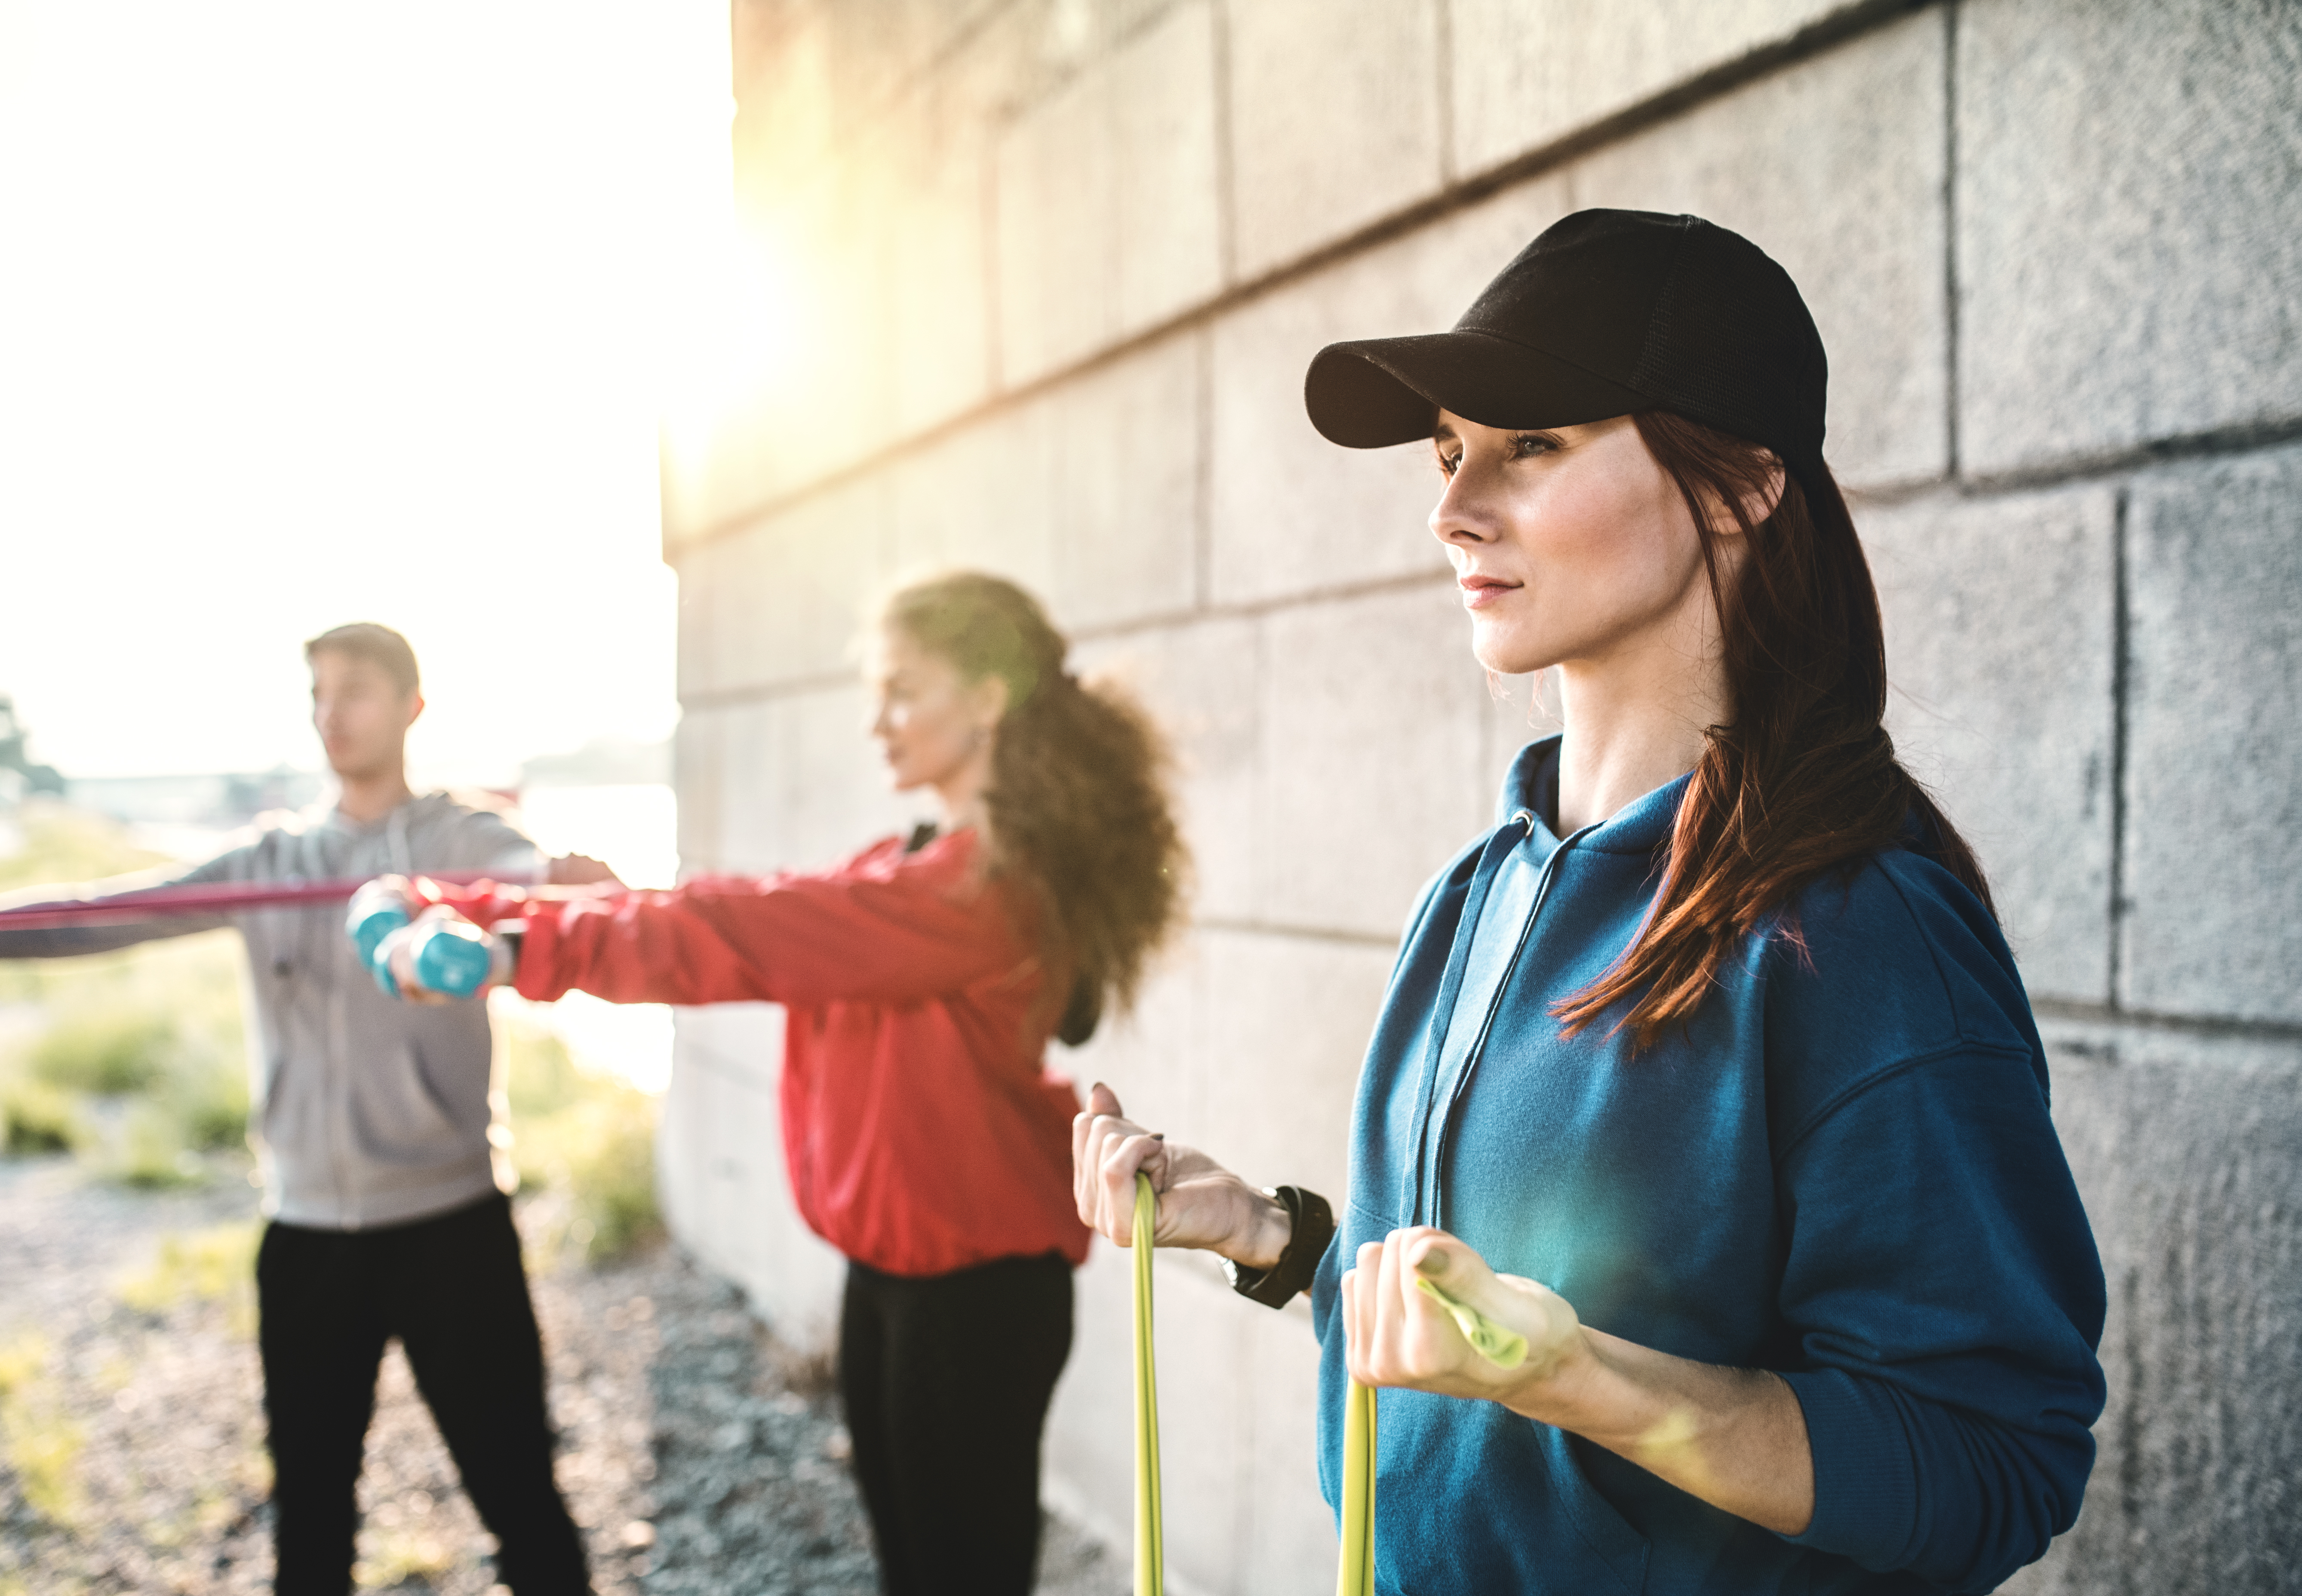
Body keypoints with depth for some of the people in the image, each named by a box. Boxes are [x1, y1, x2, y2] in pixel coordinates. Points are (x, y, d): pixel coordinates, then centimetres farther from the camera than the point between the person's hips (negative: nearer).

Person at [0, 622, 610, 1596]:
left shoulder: (460, 839, -3)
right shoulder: (271, 859, 8)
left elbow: (529, 874, -25)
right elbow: (111, 910, -2)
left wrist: (571, 879, -50)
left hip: (448, 1221, -3)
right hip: (306, 1230, 4)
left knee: (517, 1495, 3)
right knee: (308, 1508, 16)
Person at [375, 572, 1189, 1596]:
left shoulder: (990, 884, -21)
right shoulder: (916, 867, 10)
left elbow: (753, 937, -26)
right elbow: (777, 933, 2)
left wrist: (524, 945, -24)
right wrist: (486, 915, -5)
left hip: (977, 1286, -9)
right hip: (889, 1267, 9)